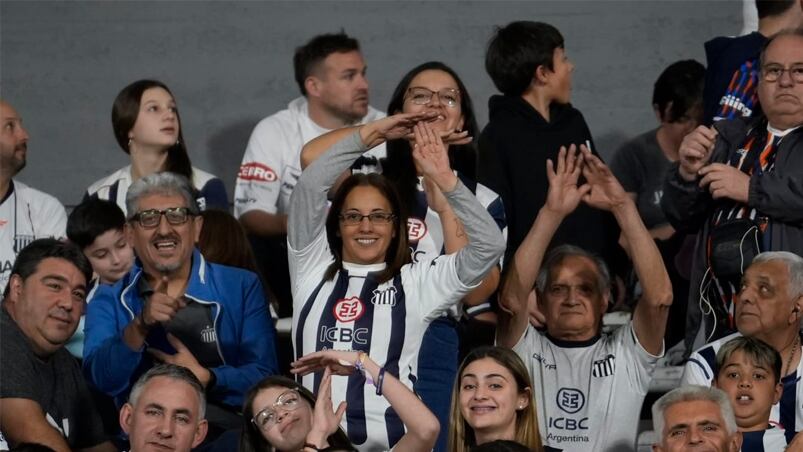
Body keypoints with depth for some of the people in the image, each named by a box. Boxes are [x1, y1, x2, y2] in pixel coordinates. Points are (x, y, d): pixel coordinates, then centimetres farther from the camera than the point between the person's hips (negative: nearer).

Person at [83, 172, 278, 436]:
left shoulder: (242, 287, 10)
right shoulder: (109, 302, 12)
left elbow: (264, 377, 2)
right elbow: (102, 381, -4)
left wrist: (205, 379, -13)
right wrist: (140, 326, -19)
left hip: (227, 435, 0)